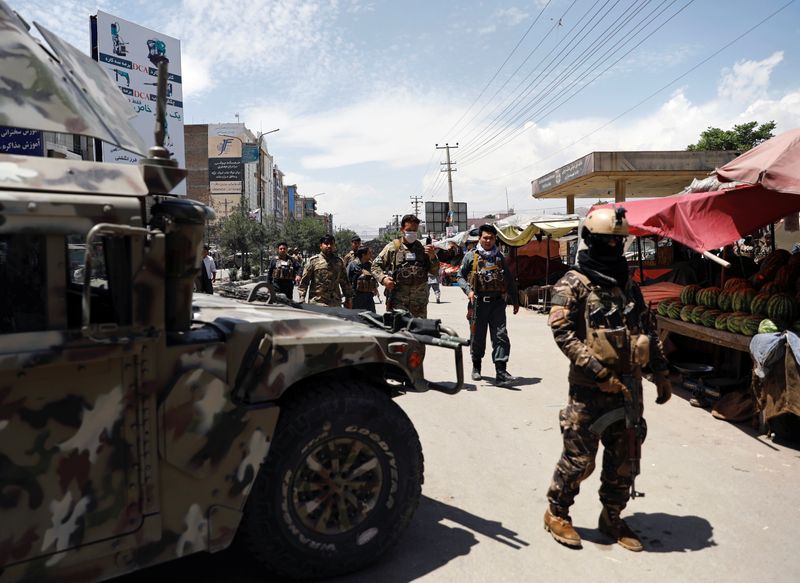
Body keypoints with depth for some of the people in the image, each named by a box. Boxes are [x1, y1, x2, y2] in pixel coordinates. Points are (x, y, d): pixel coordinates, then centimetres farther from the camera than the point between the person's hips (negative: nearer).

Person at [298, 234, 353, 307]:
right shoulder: (313, 261, 2)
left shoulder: (339, 261, 13)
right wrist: (302, 299, -6)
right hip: (316, 303, -3)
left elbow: (345, 282, 18)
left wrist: (348, 298, 14)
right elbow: (304, 281, 1)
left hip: (335, 304, 3)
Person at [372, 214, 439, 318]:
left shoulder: (423, 248, 11)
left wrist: (432, 257, -6)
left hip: (419, 300, 3)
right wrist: (383, 278, -11)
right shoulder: (392, 247, 4)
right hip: (398, 300, -3)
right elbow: (376, 265, 7)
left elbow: (435, 271, 12)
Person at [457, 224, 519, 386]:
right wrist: (469, 290, -12)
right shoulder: (471, 256, 6)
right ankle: (476, 367, 27)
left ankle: (501, 371, -9)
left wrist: (515, 300, 18)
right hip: (479, 302, -2)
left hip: (497, 302, 2)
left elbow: (509, 280, 19)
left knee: (501, 335, -8)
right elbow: (461, 277, 6)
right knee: (478, 336, 8)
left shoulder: (499, 257, 14)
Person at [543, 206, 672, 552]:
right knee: (580, 457, 2)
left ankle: (612, 518, 31)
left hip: (628, 387, 6)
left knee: (623, 458, 13)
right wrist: (599, 371, -20)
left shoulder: (628, 285, 13)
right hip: (589, 389, -6)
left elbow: (647, 332, 18)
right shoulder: (573, 284, -8)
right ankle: (556, 513, 23)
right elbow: (563, 333, -17)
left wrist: (661, 373, 13)